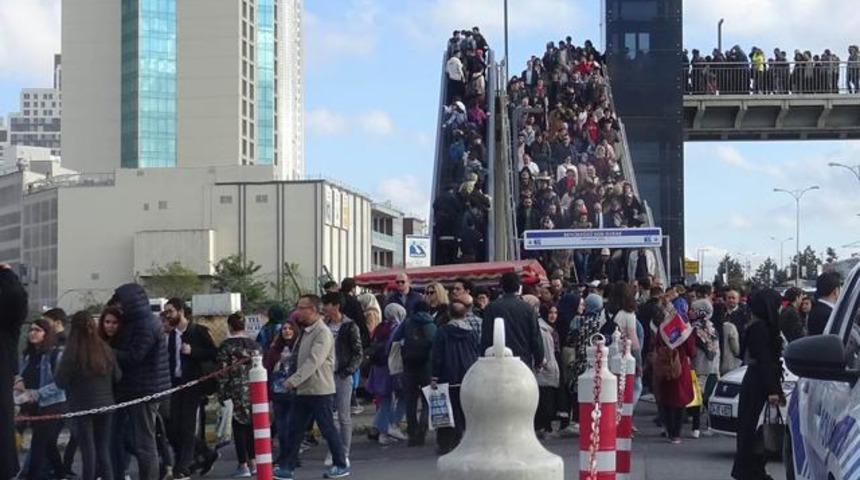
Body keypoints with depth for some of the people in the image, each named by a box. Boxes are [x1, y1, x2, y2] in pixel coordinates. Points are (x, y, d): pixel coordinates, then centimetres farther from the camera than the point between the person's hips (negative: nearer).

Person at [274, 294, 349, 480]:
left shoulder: (323, 333, -15)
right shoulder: (304, 332, 14)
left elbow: (314, 361, -24)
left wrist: (294, 380, -27)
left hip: (320, 390, -9)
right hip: (302, 390, 9)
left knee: (328, 429, 2)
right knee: (294, 430, 6)